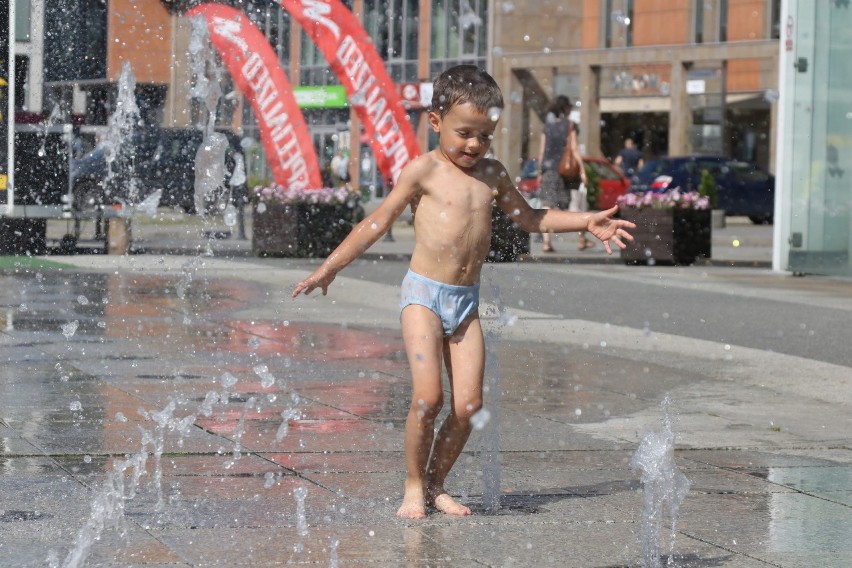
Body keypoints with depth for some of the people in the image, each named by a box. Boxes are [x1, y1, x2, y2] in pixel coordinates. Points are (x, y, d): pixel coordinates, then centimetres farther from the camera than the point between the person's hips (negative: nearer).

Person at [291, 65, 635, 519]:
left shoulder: (491, 174, 11)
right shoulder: (424, 170, -3)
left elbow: (528, 218, 26)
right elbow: (378, 222, 0)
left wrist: (586, 222, 18)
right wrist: (329, 269, -1)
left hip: (466, 301, 5)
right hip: (423, 294, -5)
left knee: (468, 405, -4)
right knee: (427, 396, -16)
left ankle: (435, 484, 13)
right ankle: (413, 487, 2)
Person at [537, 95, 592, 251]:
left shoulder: (547, 125, 7)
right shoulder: (569, 125, -5)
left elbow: (542, 151, 7)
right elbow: (574, 149, -9)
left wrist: (540, 172, 12)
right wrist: (582, 170, -7)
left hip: (549, 168, 3)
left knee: (547, 205, 0)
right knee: (576, 204, 10)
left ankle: (546, 242, -10)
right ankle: (582, 240, 18)